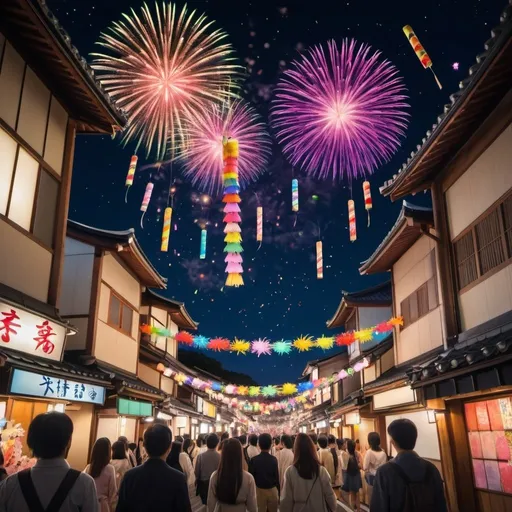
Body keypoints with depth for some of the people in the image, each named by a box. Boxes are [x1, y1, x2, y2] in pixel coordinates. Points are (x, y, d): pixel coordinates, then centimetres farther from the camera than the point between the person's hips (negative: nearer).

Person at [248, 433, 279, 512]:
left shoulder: (253, 460, -11)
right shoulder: (274, 459, -10)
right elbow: (277, 477, -7)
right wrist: (278, 492, 2)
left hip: (259, 490, -1)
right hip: (273, 490, 1)